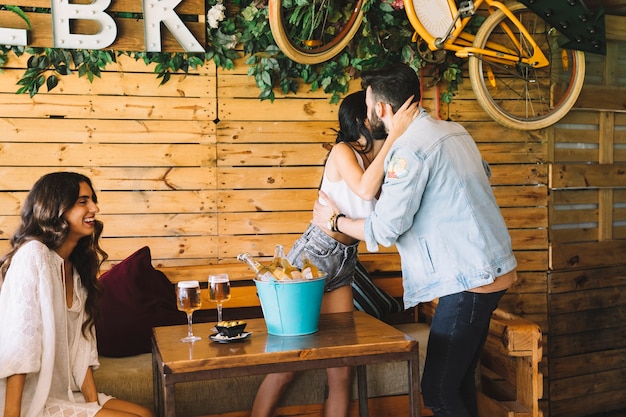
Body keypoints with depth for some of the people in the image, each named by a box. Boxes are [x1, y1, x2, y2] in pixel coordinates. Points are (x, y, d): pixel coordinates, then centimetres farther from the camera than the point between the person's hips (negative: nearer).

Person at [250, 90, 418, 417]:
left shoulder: (381, 160, 8)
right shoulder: (343, 151, -11)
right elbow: (365, 190, -29)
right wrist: (394, 134, -26)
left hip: (344, 263, 7)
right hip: (313, 255, -7)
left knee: (341, 371, 6)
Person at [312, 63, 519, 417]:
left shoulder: (410, 149, -16)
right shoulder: (454, 130, 11)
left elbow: (383, 231, -16)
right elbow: (483, 173, 29)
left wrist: (334, 220, 2)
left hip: (470, 281, -10)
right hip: (496, 270, 10)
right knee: (460, 379, 17)